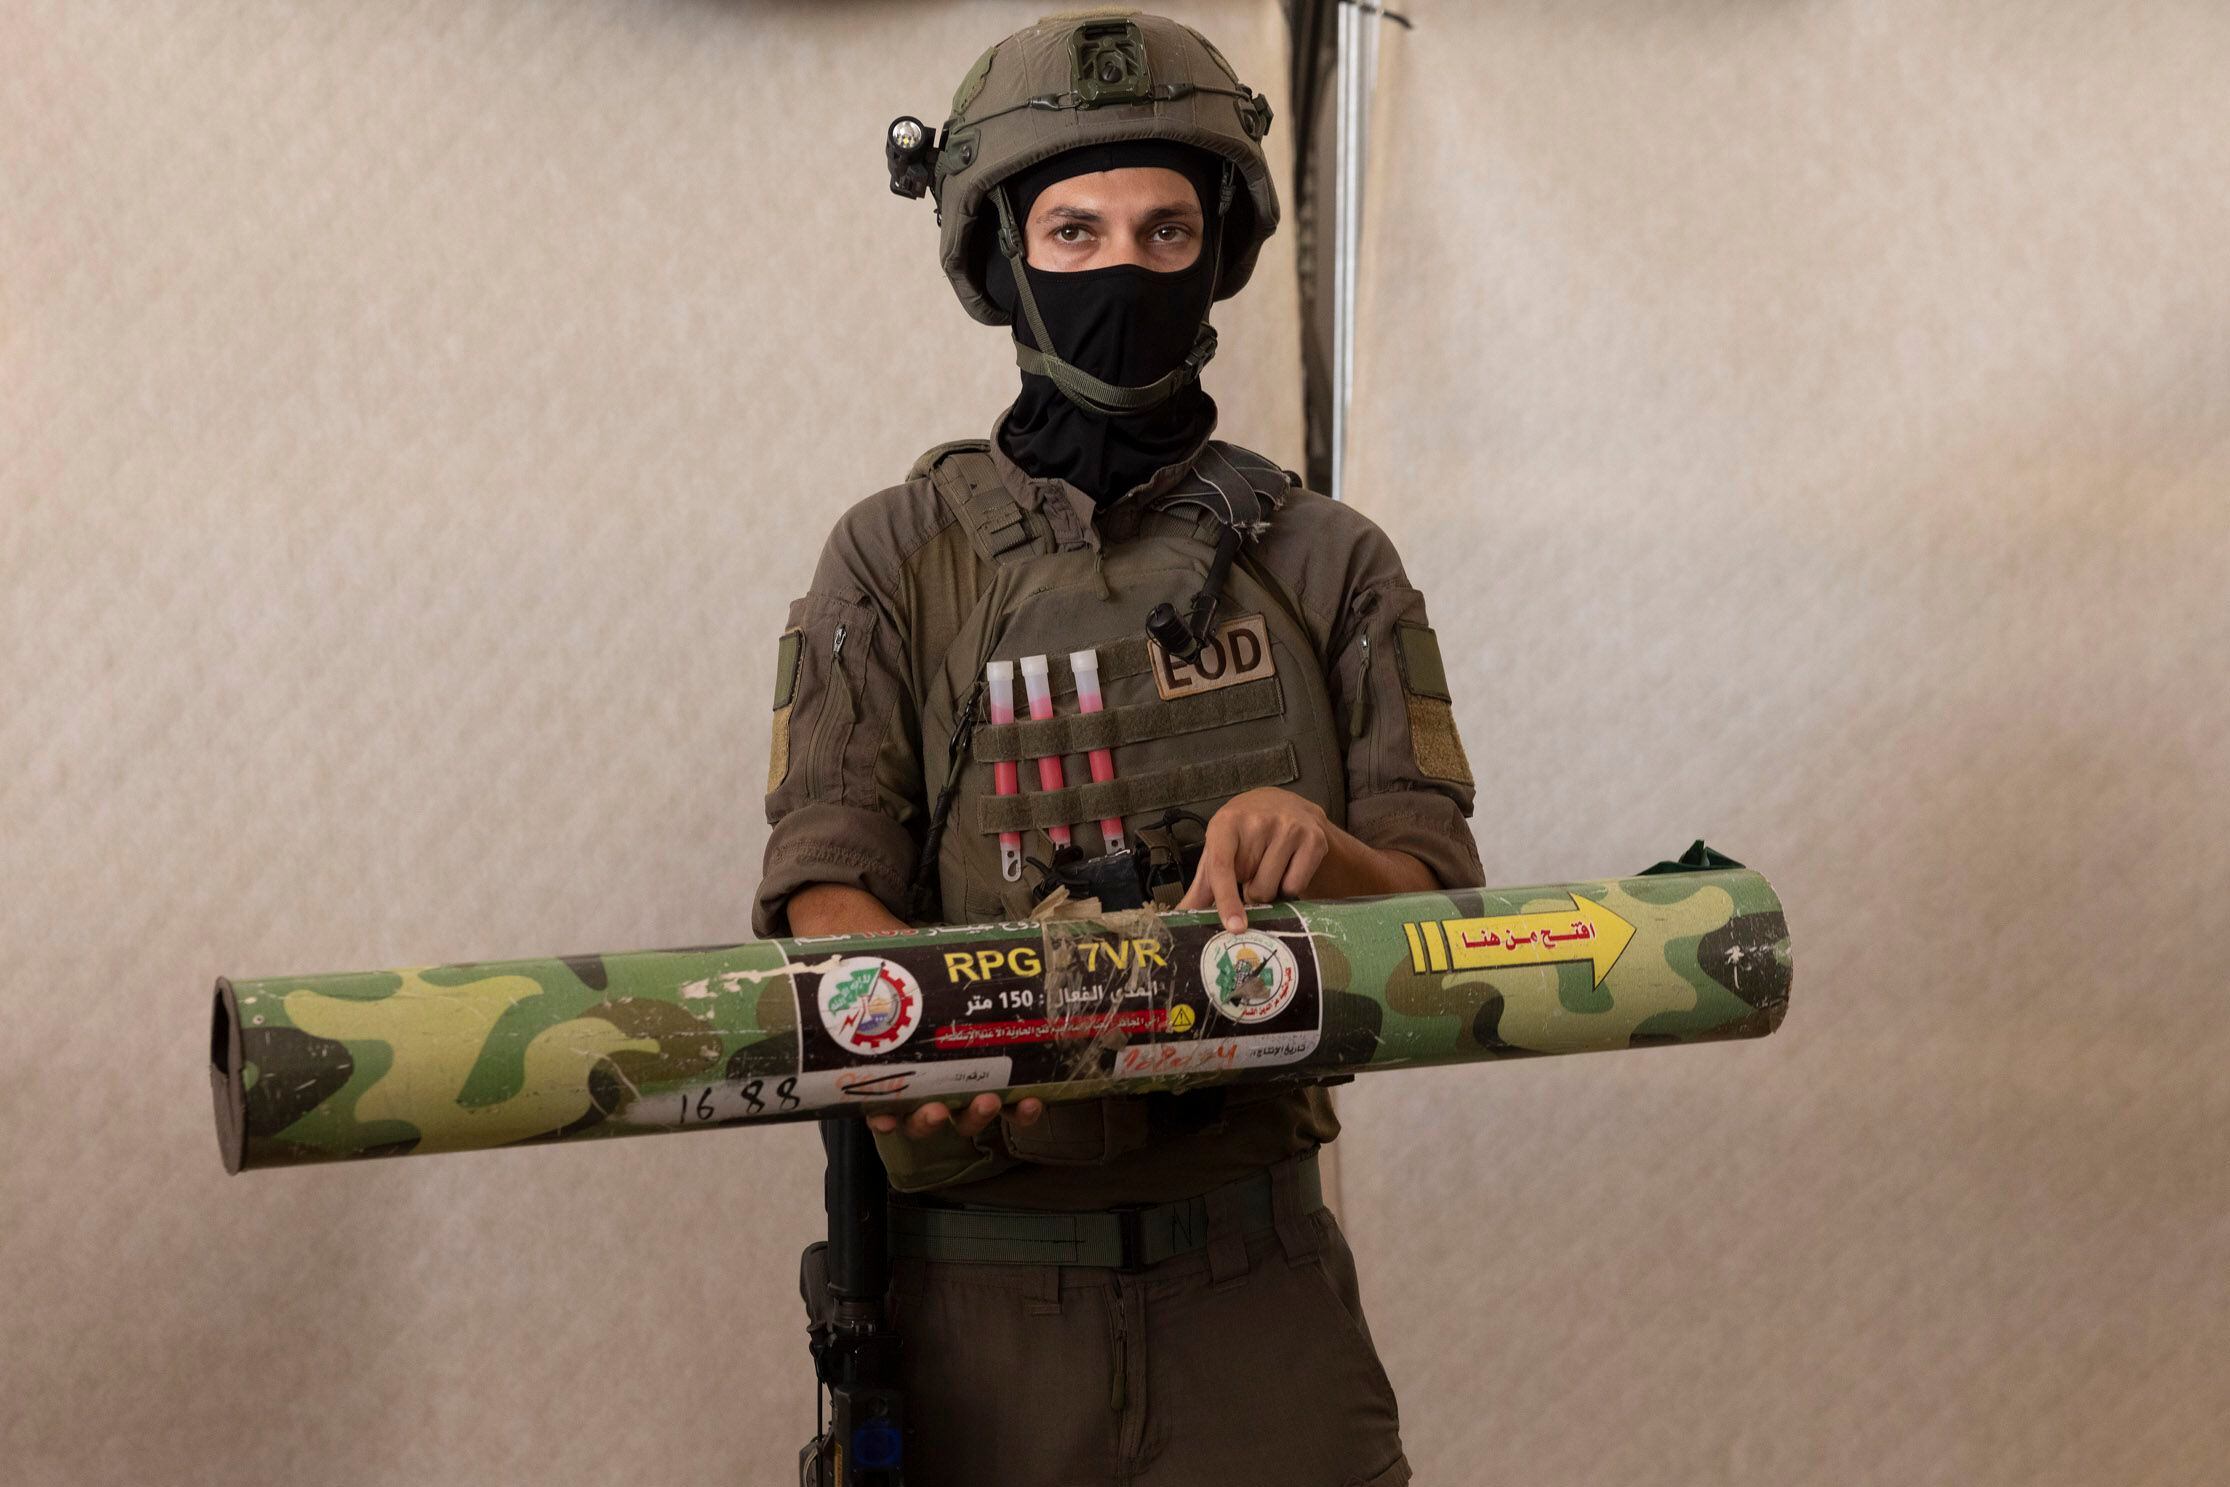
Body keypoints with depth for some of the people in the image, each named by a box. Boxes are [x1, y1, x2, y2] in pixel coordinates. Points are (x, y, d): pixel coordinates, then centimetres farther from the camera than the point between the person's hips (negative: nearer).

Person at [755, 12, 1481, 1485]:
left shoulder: (1329, 566, 6)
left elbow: (1444, 916, 2)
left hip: (1259, 1289, 1)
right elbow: (824, 886, -7)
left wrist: (1318, 849, -21)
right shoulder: (898, 561, 3)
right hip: (974, 1291, -1)